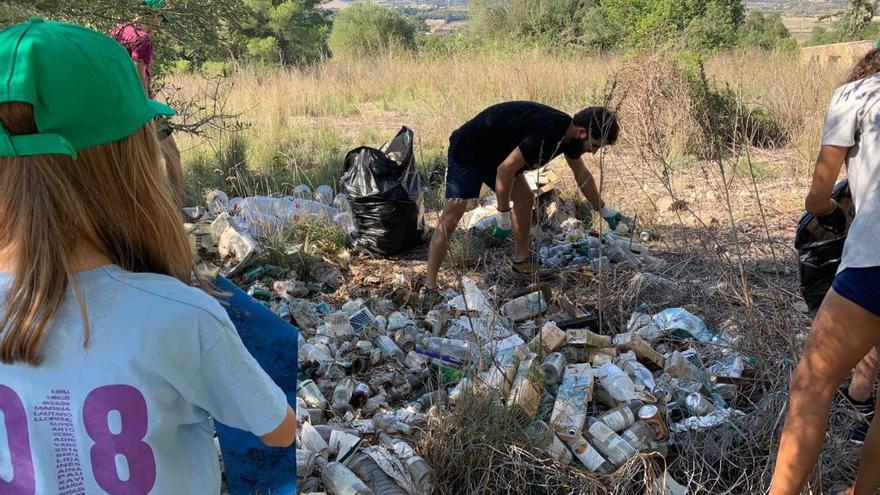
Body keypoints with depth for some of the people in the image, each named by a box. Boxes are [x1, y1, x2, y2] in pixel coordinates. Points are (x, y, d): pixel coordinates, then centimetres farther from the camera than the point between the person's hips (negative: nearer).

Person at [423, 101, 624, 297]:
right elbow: (505, 169, -32)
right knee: (452, 213, -17)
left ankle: (521, 261, 19)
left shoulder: (569, 133, -2)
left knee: (525, 198, 6)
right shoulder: (546, 132, -33)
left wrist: (604, 210, 22)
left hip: (496, 154, 10)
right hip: (467, 152, -9)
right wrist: (503, 215, -23)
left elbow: (582, 175, 15)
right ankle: (430, 286, -20)